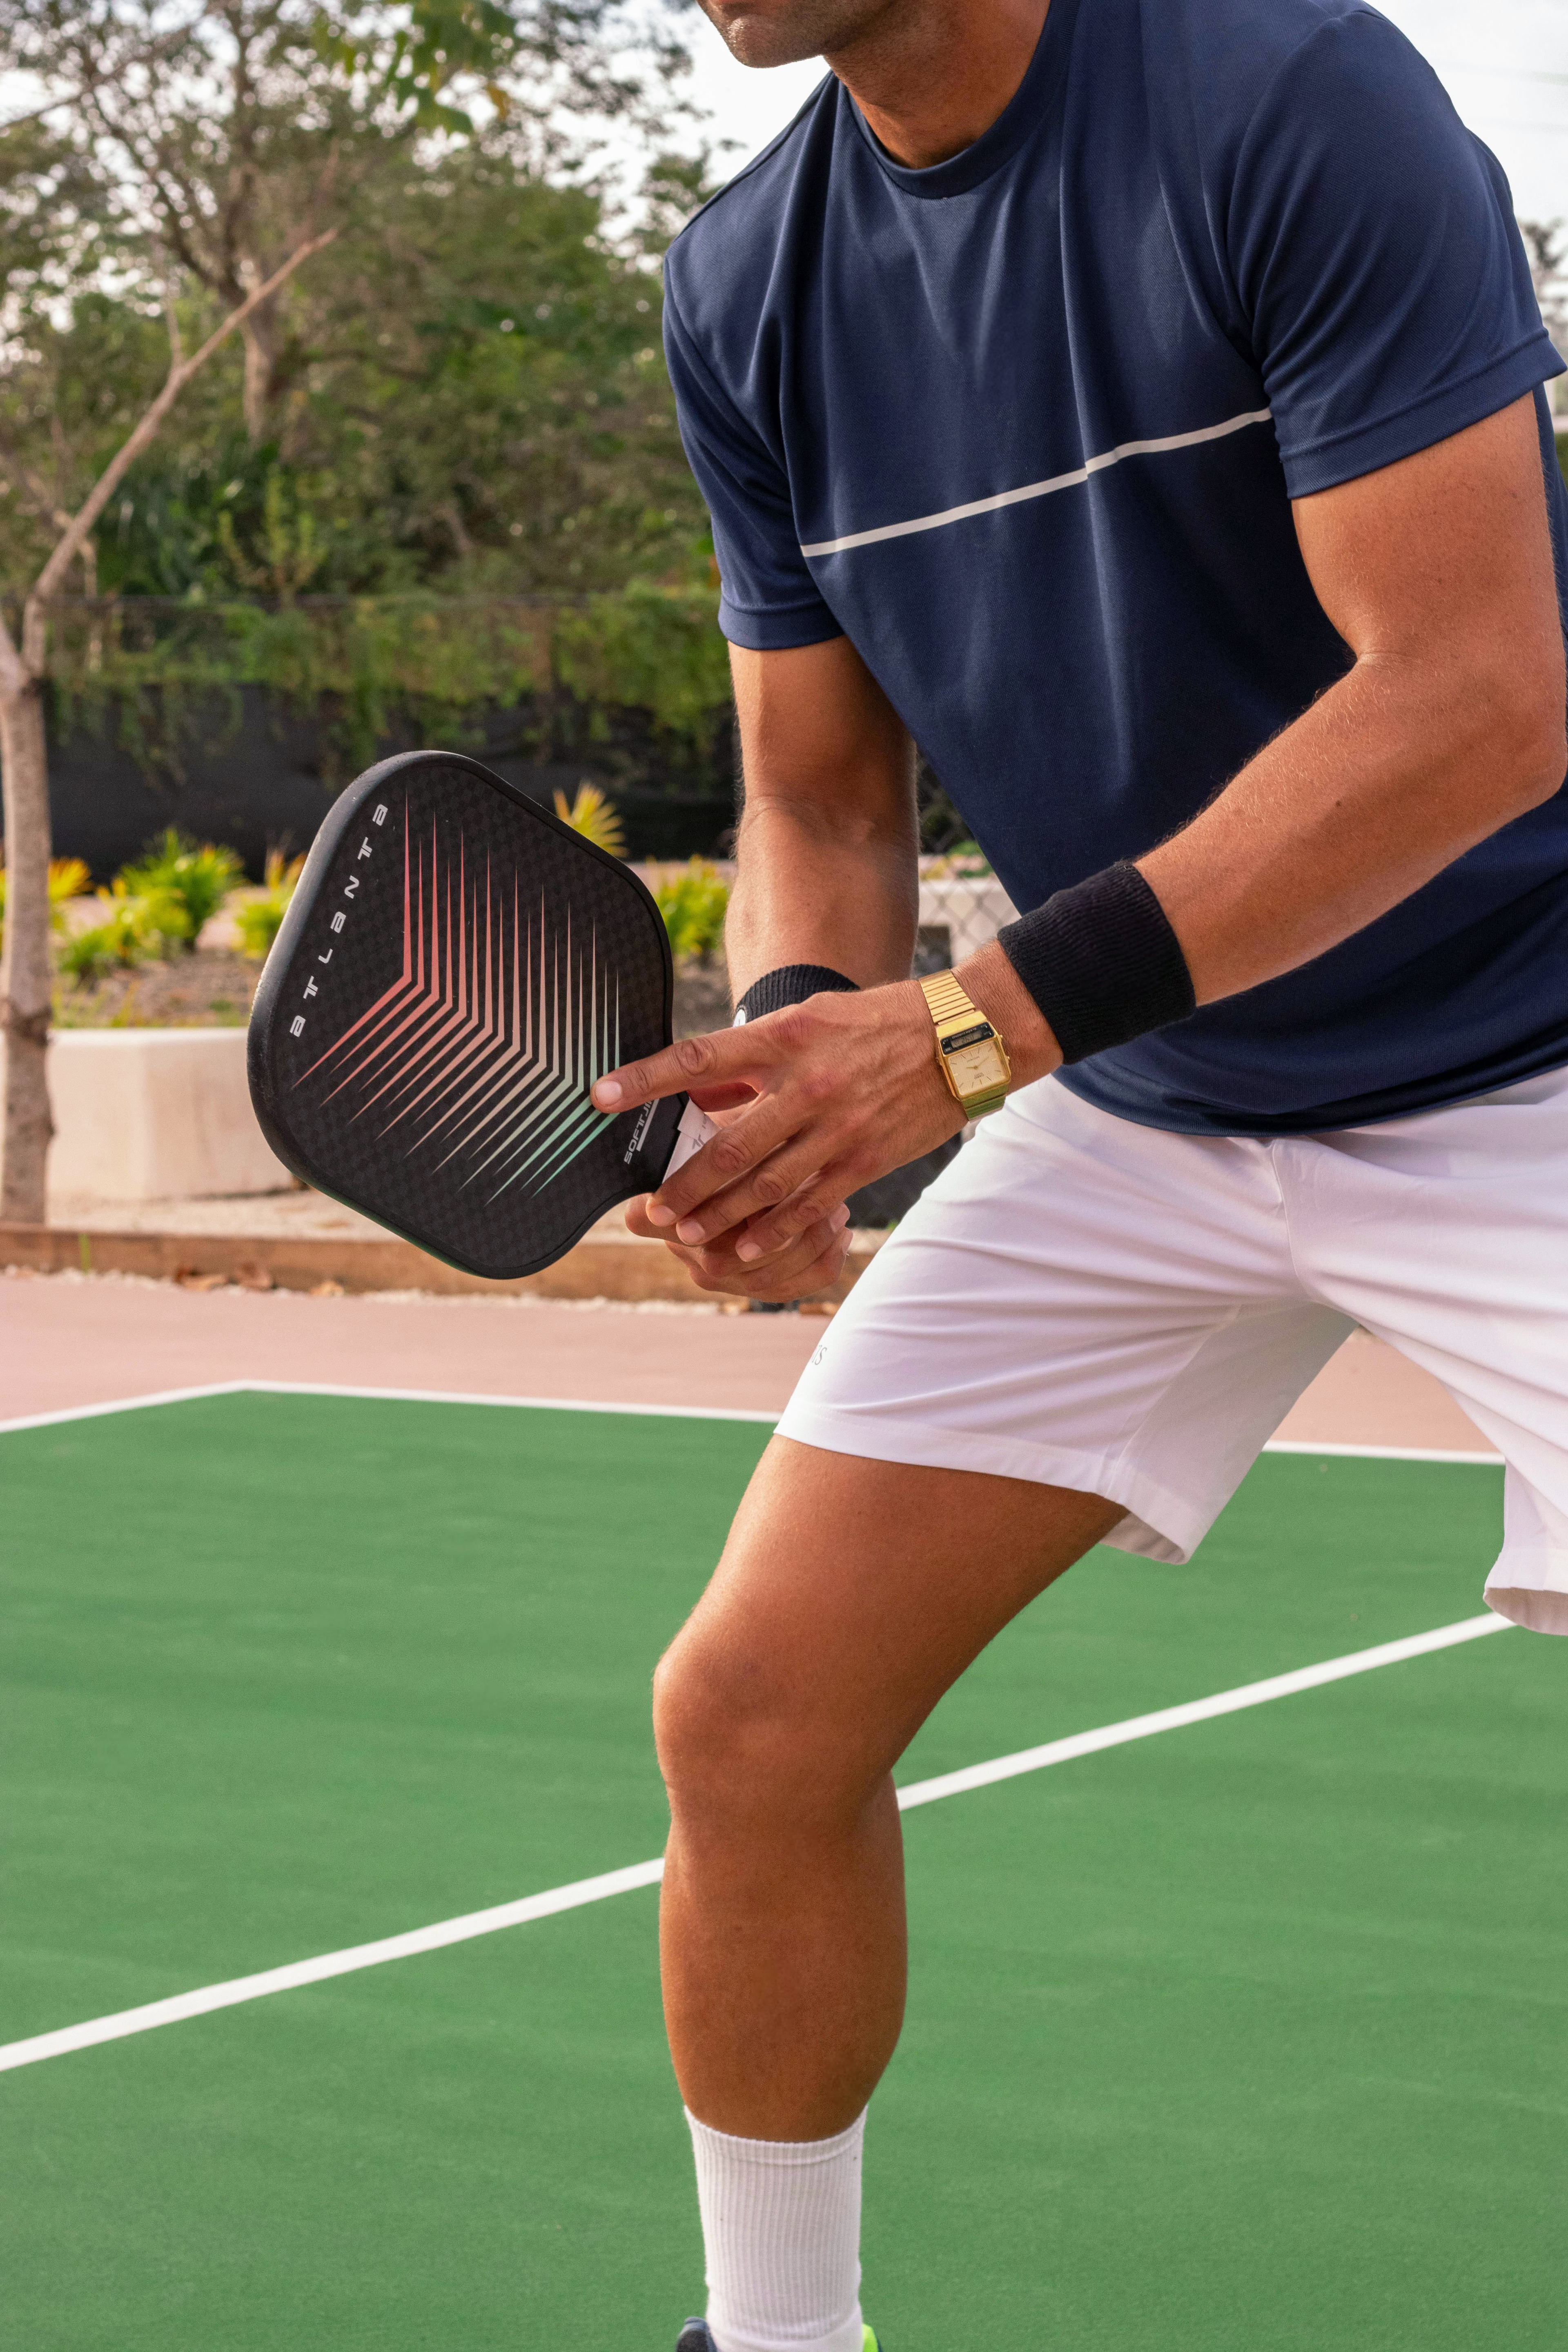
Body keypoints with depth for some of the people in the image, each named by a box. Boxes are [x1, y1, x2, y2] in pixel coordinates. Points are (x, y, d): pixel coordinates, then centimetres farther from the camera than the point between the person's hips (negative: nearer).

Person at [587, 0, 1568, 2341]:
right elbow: (822, 801, 7)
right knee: (753, 1712, -1)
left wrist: (972, 1029, -32)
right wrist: (797, 1060, -17)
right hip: (1132, 1110, 6)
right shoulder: (748, 289, 0)